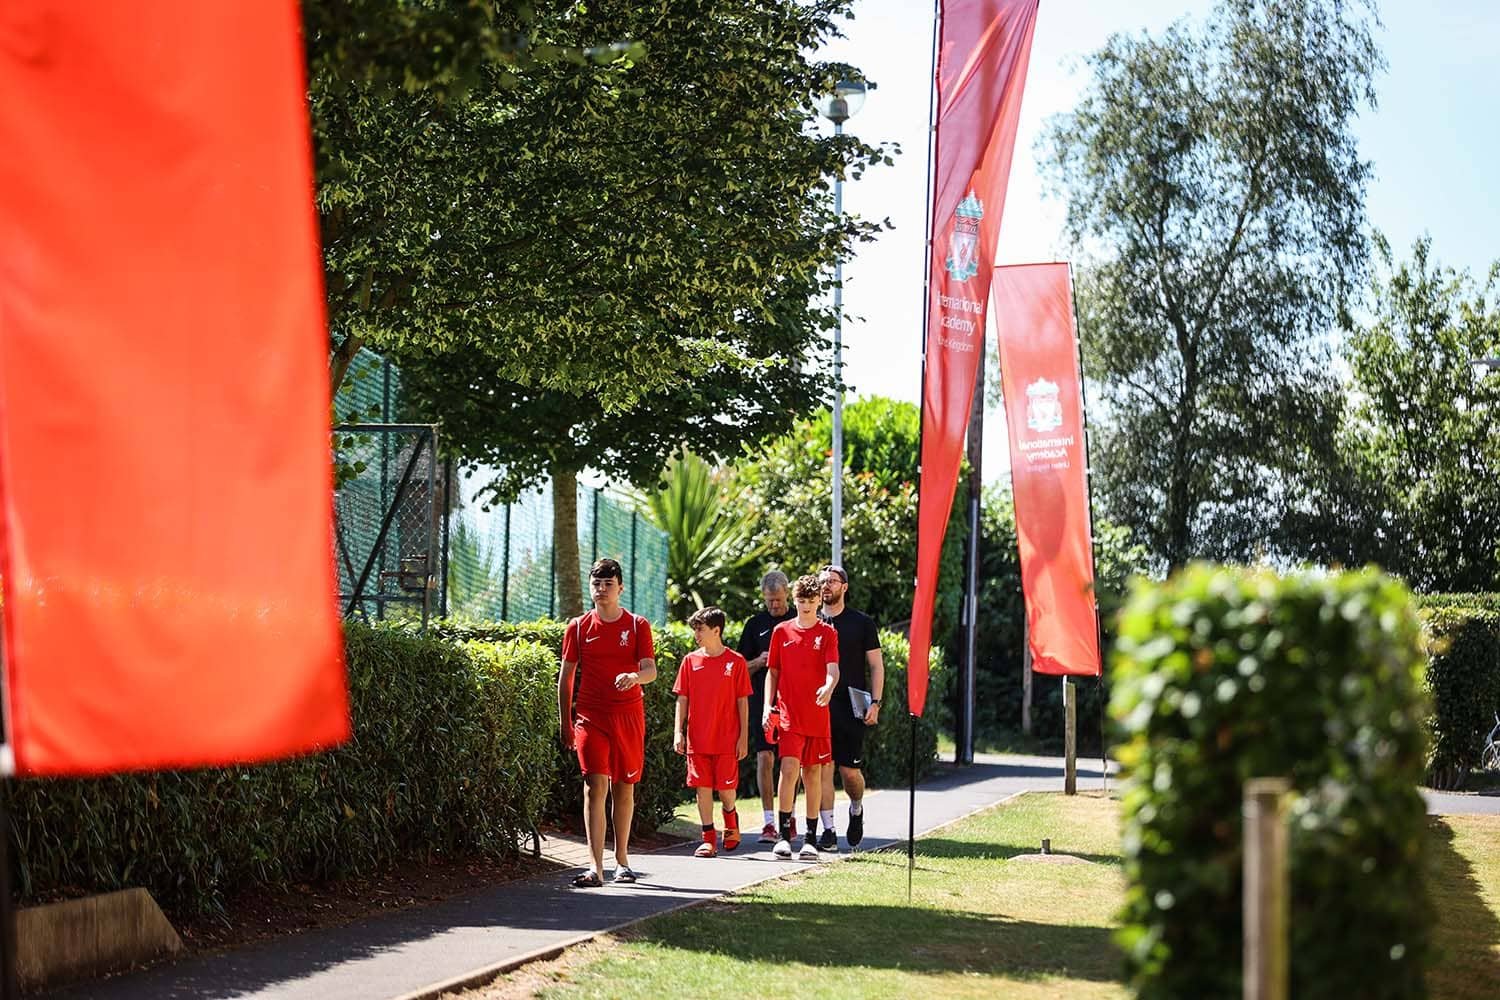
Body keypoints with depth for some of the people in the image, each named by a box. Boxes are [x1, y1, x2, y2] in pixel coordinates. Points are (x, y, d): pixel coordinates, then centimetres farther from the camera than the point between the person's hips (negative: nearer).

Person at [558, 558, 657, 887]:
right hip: (590, 715, 0)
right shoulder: (578, 627, 6)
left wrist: (634, 677, -29)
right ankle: (596, 867, -17)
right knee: (595, 786, -11)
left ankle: (621, 860, 24)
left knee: (624, 788, 9)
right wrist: (565, 721, 5)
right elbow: (565, 677, 9)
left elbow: (651, 669, -5)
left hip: (628, 715, 0)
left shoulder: (637, 626, 4)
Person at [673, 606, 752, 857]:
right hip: (697, 739, 2)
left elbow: (743, 702, 0)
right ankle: (709, 838, 7)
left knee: (726, 787, 1)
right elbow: (682, 699, 7)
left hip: (727, 739, -2)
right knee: (702, 787, 1)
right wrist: (678, 732, -1)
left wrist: (744, 737, -3)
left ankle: (731, 822, 30)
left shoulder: (735, 661, -1)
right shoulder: (690, 661, 5)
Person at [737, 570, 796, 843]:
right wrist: (760, 662, -10)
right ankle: (768, 821, -9)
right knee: (765, 756, -8)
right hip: (763, 700, 0)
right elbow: (742, 667, 10)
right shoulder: (755, 625, 9)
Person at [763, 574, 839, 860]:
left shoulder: (827, 633, 3)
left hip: (817, 715, 0)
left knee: (813, 774, 6)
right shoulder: (781, 632, 7)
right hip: (788, 714, 0)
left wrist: (828, 688, -31)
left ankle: (810, 838, 12)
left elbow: (833, 669, -10)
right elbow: (772, 672, 12)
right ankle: (784, 835, -9)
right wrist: (767, 706, 1)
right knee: (789, 769, -13)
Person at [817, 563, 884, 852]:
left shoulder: (862, 623, 4)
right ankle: (828, 831, 1)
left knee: (850, 771, -2)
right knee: (823, 768, -3)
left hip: (851, 709, -2)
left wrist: (875, 703, -6)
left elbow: (876, 666, 5)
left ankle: (856, 809, 28)